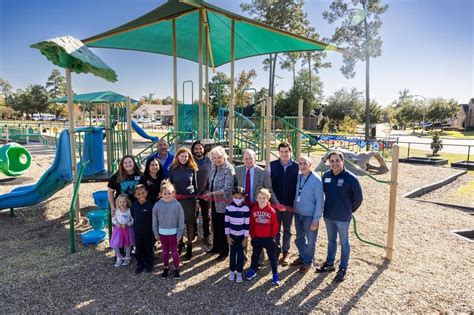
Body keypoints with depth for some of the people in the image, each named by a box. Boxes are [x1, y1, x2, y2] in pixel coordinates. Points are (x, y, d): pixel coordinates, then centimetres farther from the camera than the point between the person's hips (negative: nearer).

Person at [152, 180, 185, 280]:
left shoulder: (177, 205, -14)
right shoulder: (157, 205, -9)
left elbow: (181, 220, -8)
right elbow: (155, 220, 0)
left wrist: (179, 234, -7)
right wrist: (156, 233, 3)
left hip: (173, 232, -2)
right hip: (162, 232, 2)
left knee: (174, 251, 9)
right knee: (165, 251, 18)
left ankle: (177, 269, 25)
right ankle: (165, 268, 34)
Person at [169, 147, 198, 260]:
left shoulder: (192, 169, -1)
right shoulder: (173, 168, -1)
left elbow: (195, 185, 7)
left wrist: (196, 200, 7)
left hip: (190, 199, 0)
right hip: (177, 199, 0)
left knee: (190, 223, 6)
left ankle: (189, 246, 19)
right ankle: (180, 243, 28)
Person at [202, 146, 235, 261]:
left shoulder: (229, 169, -17)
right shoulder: (213, 167, 5)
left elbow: (228, 189, -23)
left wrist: (212, 193, -25)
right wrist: (209, 194, 5)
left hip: (223, 203, -7)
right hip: (214, 203, 7)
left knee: (223, 228, 6)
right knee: (215, 226, 20)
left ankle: (224, 251, 23)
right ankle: (216, 247, 38)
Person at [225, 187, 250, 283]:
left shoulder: (246, 209, -13)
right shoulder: (229, 207, -10)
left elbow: (247, 224, -9)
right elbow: (226, 222, -4)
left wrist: (246, 238, -7)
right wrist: (228, 236, -4)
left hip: (241, 236, -1)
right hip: (232, 235, 1)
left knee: (240, 254, 8)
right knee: (232, 253, 13)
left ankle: (239, 273, 23)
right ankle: (232, 271, 28)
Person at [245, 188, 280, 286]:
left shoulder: (271, 211, -14)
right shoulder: (254, 210, -6)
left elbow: (275, 225, -7)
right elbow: (251, 224, 2)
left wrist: (273, 236, -4)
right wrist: (252, 235, 3)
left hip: (268, 238, -3)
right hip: (257, 238, 3)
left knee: (272, 256, 8)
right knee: (255, 255, 18)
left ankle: (275, 274, 20)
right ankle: (253, 270, 36)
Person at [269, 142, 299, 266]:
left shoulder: (296, 166, -3)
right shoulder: (272, 165, -2)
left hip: (289, 204, 0)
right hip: (275, 202, 1)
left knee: (287, 229, 12)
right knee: (276, 229, 11)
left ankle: (285, 253, 24)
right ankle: (277, 250, 28)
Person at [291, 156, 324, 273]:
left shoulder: (316, 180, -18)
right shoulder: (297, 176, -4)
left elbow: (320, 200, -15)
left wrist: (316, 218, -15)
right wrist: (294, 207, 4)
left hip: (310, 215, -5)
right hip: (297, 213, 5)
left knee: (310, 240, 12)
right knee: (299, 238, 21)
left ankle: (308, 261, 32)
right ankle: (302, 257, 42)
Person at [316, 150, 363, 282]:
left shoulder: (351, 178, -17)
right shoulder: (326, 176, -2)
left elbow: (358, 198, -8)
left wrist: (349, 210, 2)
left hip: (343, 218, -5)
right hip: (328, 216, 5)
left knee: (344, 243, 11)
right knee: (331, 240, 20)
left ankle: (343, 268, 24)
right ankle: (329, 263, 35)